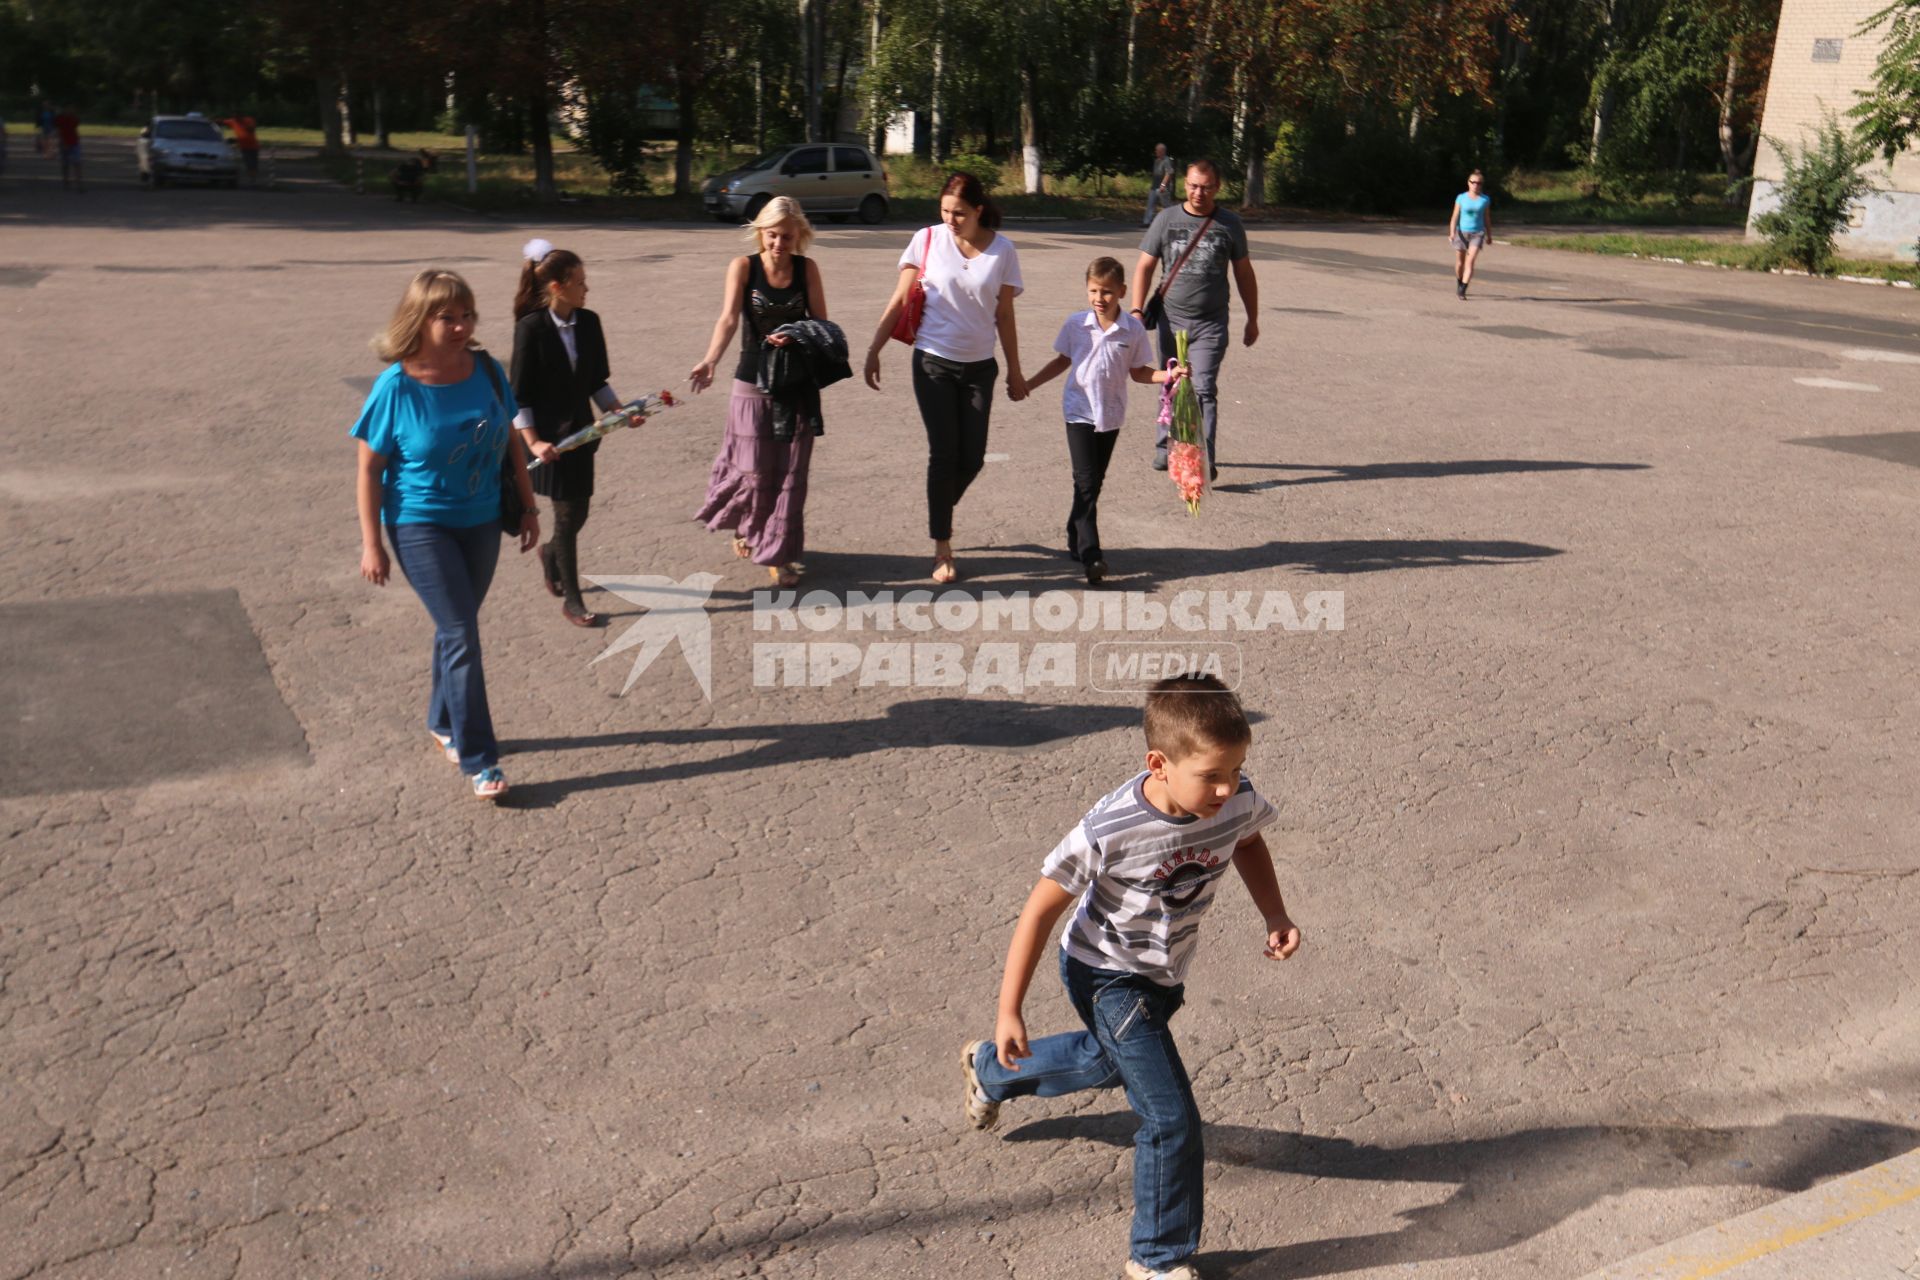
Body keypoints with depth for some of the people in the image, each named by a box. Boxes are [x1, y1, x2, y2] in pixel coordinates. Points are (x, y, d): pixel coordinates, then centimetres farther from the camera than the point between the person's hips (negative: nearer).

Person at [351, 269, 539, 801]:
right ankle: (478, 760, -1)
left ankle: (444, 723, 38)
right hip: (421, 525, -4)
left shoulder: (486, 370, -5)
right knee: (462, 635, -8)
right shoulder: (396, 387, -16)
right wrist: (371, 544, -11)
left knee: (456, 628, 17)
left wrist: (528, 507, 8)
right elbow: (369, 468, -10)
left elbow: (511, 441, 6)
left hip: (481, 522, 5)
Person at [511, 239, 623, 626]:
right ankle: (571, 601, 13)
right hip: (549, 436, -5)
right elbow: (519, 394, -11)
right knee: (567, 515, 0)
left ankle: (551, 553, 46)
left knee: (576, 512, 11)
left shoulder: (588, 322, 1)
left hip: (581, 431, 5)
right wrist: (532, 442, -17)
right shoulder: (531, 328, -14)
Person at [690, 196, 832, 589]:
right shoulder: (744, 266, -7)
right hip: (753, 382, -1)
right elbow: (729, 318, -19)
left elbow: (821, 323, -1)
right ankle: (747, 528, 34)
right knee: (755, 469, 3)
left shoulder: (807, 268, -1)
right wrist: (710, 360, -37)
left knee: (791, 472, 2)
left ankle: (779, 553, 13)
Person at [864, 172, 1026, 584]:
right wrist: (874, 350, -3)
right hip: (934, 362, -2)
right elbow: (899, 301, 0)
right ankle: (942, 548, 8)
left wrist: (1015, 371, 8)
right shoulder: (927, 240, -5)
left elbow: (1004, 315, 5)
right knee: (944, 453, -3)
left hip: (979, 367, 2)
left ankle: (941, 511, 35)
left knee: (972, 458, 4)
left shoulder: (1001, 249, -2)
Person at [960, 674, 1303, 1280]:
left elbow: (1248, 844, 6)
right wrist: (1009, 1010, -18)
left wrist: (1274, 915, -9)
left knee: (1109, 1063, 32)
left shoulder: (1237, 801, -22)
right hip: (1106, 975, -7)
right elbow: (1042, 909, -23)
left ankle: (991, 1068, 59)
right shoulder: (1110, 832, -35)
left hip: (1164, 975, 7)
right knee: (1172, 1118, -10)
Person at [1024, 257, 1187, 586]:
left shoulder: (1133, 330, -5)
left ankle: (1076, 540, 30)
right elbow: (1063, 361, 9)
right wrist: (1029, 384, 6)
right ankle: (1090, 555, -14)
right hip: (1079, 411, -2)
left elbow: (1138, 372, 3)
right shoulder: (1076, 324, -4)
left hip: (1111, 414, 2)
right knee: (1085, 483, -10)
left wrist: (1169, 375, -12)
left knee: (1094, 482, 13)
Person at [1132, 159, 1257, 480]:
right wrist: (1137, 311, -6)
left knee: (1204, 390, -10)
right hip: (1171, 319, 2)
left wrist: (1253, 319, 13)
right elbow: (1145, 267, 5)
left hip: (1211, 324, -2)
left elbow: (1244, 273, 12)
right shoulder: (1166, 220, 3)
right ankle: (1165, 447, 29)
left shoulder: (1229, 224, 3)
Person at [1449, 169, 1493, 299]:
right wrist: (1452, 233, -14)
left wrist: (1489, 235, 13)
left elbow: (1487, 219, 9)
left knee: (1470, 261, -16)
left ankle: (1462, 289, -20)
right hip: (1462, 233, 1)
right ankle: (1458, 283, 38)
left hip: (1477, 234, 0)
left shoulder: (1485, 200, 1)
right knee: (1460, 263, 11)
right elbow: (1455, 217, -3)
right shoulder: (1461, 198, -2)